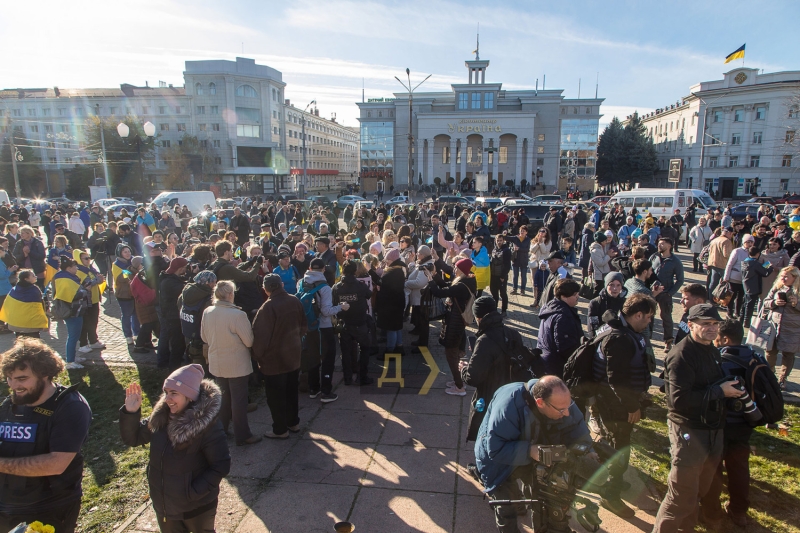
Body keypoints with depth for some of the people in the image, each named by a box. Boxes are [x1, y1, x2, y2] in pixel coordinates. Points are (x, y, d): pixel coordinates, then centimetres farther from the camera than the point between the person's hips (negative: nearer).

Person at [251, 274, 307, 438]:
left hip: (274, 359, -6)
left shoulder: (267, 307, -23)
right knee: (291, 391, 21)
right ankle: (293, 422, 34)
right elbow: (303, 325, 6)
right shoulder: (294, 301, -4)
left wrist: (258, 355, -6)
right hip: (293, 354, 6)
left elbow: (261, 335, -21)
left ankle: (280, 429, 19)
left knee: (276, 395, 8)